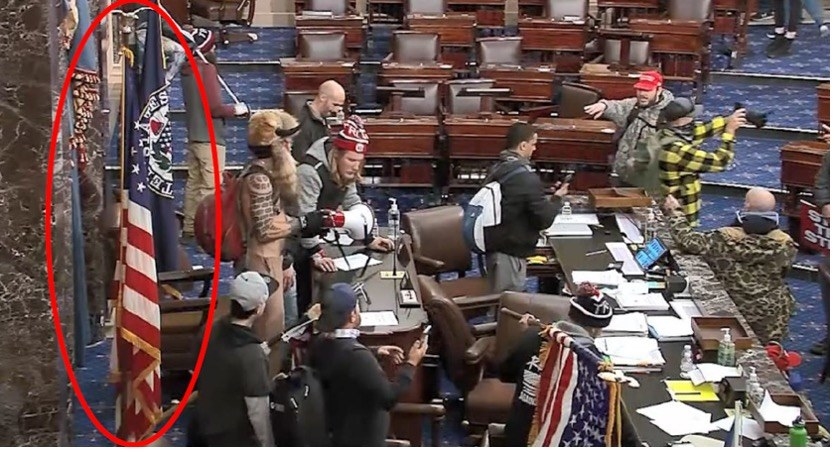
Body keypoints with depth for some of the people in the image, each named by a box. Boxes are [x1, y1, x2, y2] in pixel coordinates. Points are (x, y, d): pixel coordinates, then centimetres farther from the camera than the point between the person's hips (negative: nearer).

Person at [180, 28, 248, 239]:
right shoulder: (207, 68, -16)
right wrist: (235, 109, -3)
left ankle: (190, 228, 19)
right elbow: (215, 107, -19)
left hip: (194, 135, 9)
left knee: (194, 183, 13)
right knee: (211, 187, -6)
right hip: (210, 137, -9)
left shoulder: (188, 68, 9)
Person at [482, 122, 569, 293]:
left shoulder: (497, 169, 5)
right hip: (511, 253, -9)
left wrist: (545, 199, 18)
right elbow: (544, 219, -17)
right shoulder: (527, 178, -21)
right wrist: (557, 198, 1)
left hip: (493, 245, 9)